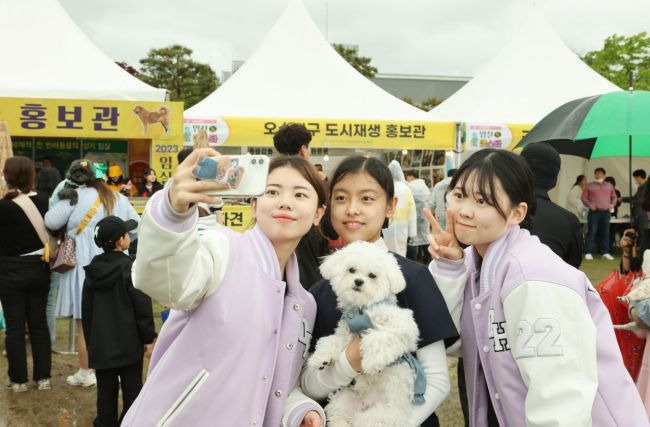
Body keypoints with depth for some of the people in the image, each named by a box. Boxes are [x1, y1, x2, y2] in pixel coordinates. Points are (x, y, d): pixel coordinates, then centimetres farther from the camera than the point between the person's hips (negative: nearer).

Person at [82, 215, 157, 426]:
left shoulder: (93, 268, 4)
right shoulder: (131, 267, -13)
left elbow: (86, 308, 11)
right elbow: (142, 306, -13)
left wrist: (90, 339, 20)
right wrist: (149, 338, -4)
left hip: (100, 343, 5)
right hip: (128, 343, -5)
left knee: (106, 390, 12)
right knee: (132, 390, 5)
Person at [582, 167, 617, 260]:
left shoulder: (609, 186, 15)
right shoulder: (590, 185, 7)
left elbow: (614, 197, 19)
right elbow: (583, 197, 4)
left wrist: (612, 205, 1)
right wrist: (589, 204, -12)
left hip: (606, 212, 3)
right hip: (594, 212, -3)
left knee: (605, 233, 3)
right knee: (592, 232, -7)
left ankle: (605, 253, 8)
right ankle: (588, 253, -5)